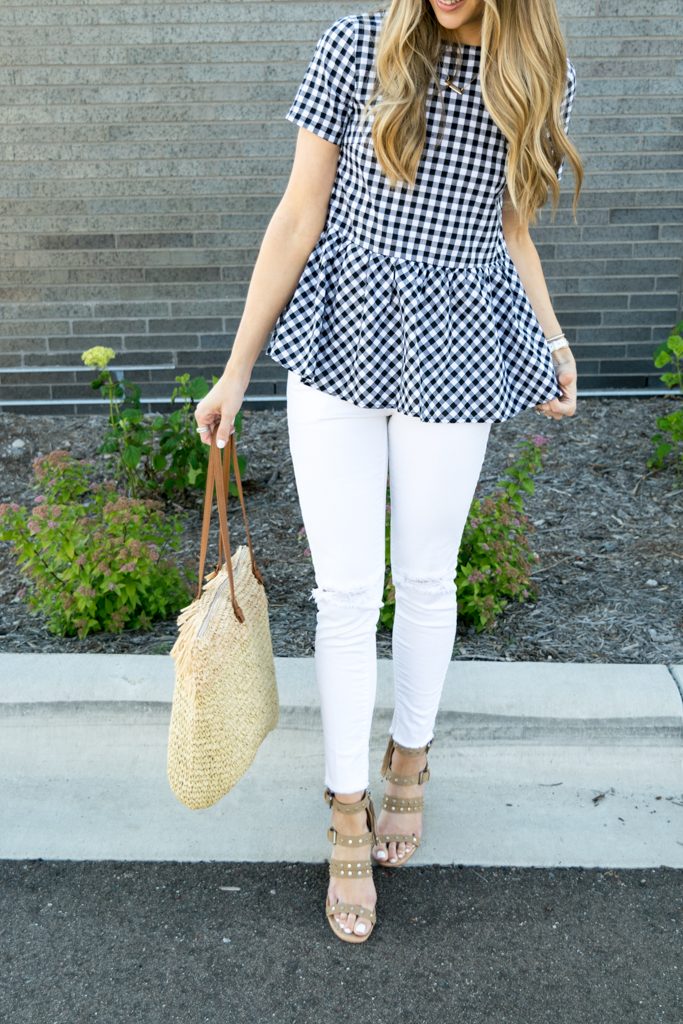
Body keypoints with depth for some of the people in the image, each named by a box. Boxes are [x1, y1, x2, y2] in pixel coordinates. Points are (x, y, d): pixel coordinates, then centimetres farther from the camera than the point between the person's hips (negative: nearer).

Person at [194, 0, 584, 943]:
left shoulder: (542, 79, 5)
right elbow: (298, 218, -3)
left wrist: (553, 337, 3)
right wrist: (237, 371, -3)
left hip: (451, 357, 2)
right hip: (338, 341, -1)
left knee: (426, 579, 11)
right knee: (345, 590, 1)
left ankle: (408, 762, 37)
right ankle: (349, 821, 19)